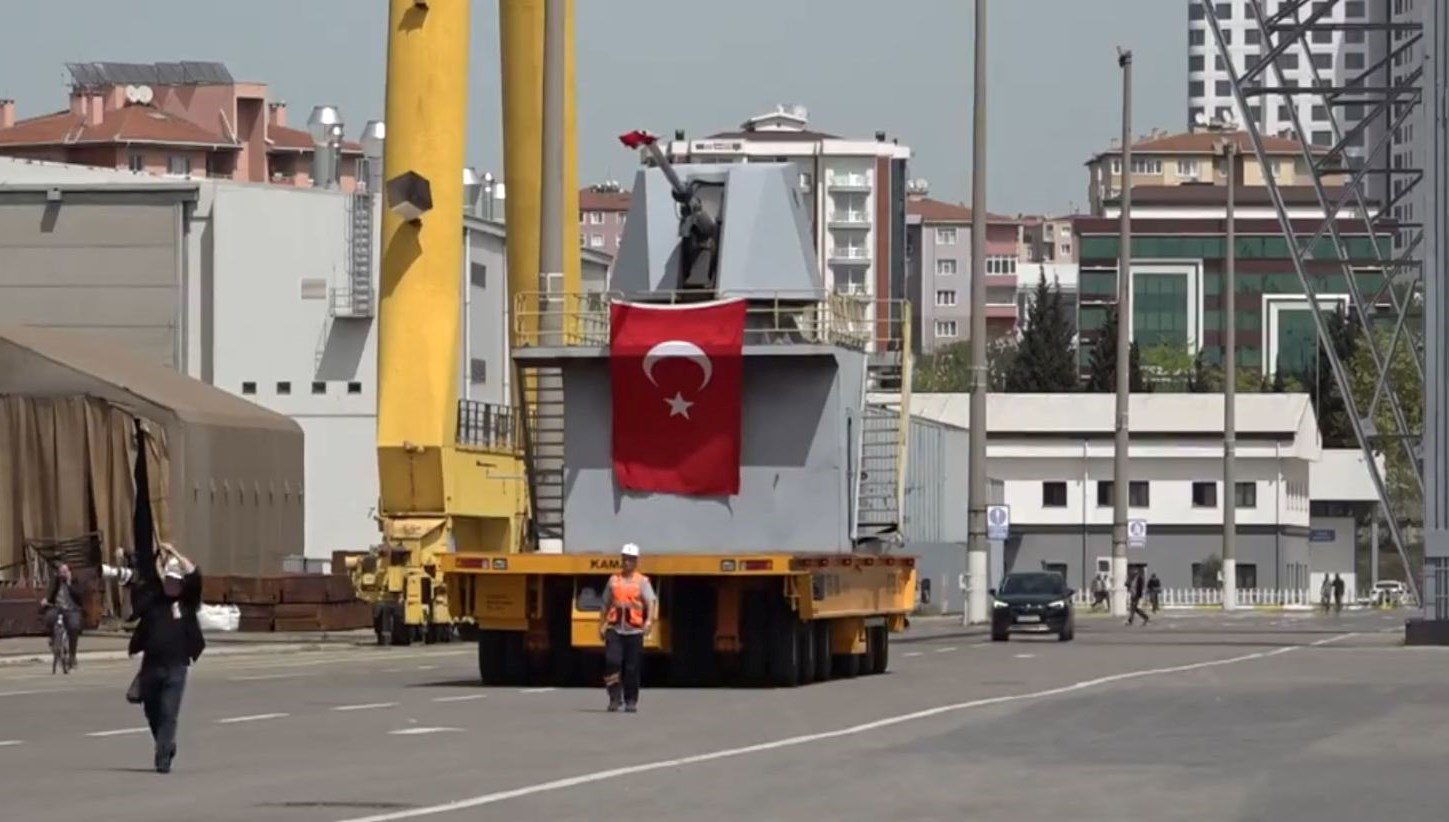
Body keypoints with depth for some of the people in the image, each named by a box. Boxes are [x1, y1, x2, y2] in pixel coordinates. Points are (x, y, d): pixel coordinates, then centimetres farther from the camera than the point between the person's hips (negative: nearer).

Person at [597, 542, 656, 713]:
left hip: (634, 630, -2)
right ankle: (614, 698, -7)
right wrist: (601, 625, 12)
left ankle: (631, 702, 11)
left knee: (632, 667, 1)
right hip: (614, 629, 2)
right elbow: (605, 605, 18)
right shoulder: (613, 580, 12)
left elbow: (651, 602, -10)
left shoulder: (642, 582, 3)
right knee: (612, 661, -14)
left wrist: (649, 620, -27)